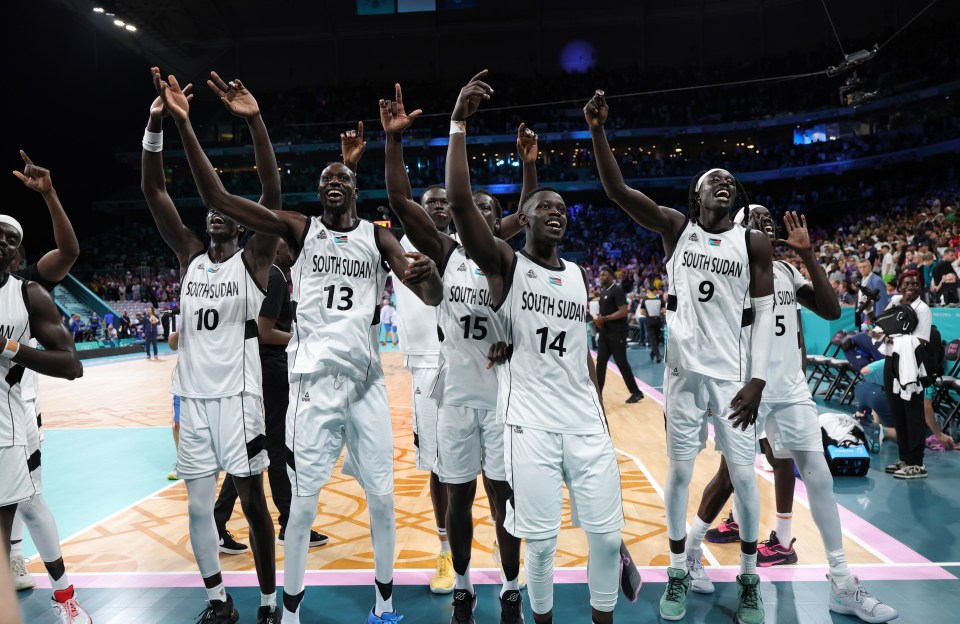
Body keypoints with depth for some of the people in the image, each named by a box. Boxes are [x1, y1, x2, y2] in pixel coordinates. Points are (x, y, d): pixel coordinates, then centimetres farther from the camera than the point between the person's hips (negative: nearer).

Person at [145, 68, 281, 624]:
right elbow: (153, 191, 5)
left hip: (237, 394, -4)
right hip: (192, 395, 5)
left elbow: (273, 192, -13)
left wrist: (255, 121, -24)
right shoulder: (190, 256, 12)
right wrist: (158, 124, -7)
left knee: (253, 500, 3)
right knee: (199, 505, 10)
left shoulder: (254, 260, 0)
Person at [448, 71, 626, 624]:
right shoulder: (504, 265, -2)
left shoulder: (580, 276, 14)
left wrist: (602, 419, 16)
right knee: (542, 541, 2)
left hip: (585, 421, 5)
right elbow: (460, 202, -18)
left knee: (608, 535, 6)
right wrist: (459, 124, -22)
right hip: (530, 423, -4)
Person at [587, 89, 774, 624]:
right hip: (684, 370, 0)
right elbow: (617, 190, -10)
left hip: (735, 375, 0)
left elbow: (763, 314, -2)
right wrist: (599, 132, -22)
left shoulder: (754, 242, 1)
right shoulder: (675, 228, 1)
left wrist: (757, 379, -10)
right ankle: (679, 573, 23)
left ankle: (750, 578, 25)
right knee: (679, 470, 8)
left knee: (743, 473, 7)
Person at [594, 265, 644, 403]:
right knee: (601, 362, 7)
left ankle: (636, 392, 9)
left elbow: (623, 312, -22)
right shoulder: (603, 291, 13)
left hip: (617, 333, -8)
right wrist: (598, 319, 3)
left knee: (622, 363, -3)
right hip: (604, 332, 9)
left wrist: (604, 319, -21)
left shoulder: (617, 290, -14)